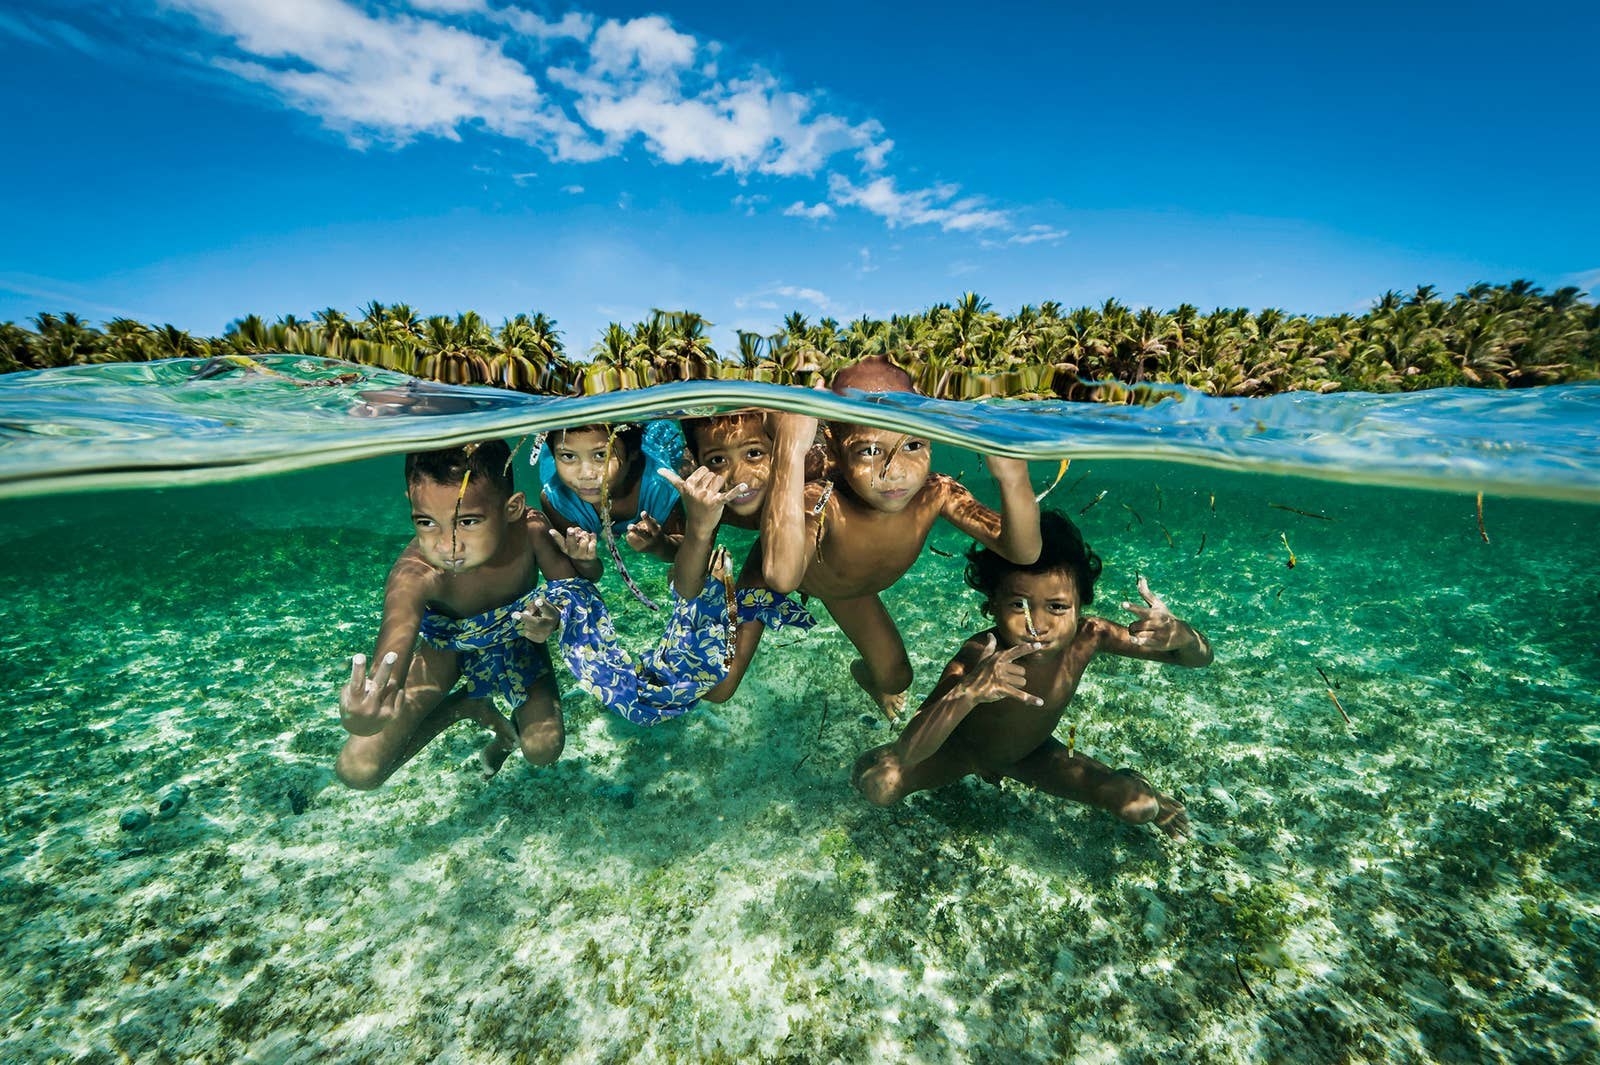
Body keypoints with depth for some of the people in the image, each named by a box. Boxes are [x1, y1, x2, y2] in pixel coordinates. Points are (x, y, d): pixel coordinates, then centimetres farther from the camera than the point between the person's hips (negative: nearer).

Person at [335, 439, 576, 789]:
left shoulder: (530, 528, -35)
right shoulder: (414, 574, -40)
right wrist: (370, 702, -80)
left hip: (514, 637, 1)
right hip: (446, 645, 0)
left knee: (543, 750, -11)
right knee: (357, 771, -6)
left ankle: (512, 724, 26)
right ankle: (465, 707, 15)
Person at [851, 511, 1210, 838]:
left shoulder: (1088, 636, -29)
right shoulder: (979, 657, -41)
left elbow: (1200, 658, -18)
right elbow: (907, 753, -48)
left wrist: (1178, 634, -44)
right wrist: (967, 693, -66)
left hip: (1031, 753, 3)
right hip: (962, 748, -3)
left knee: (1140, 809, -12)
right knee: (877, 785, -25)